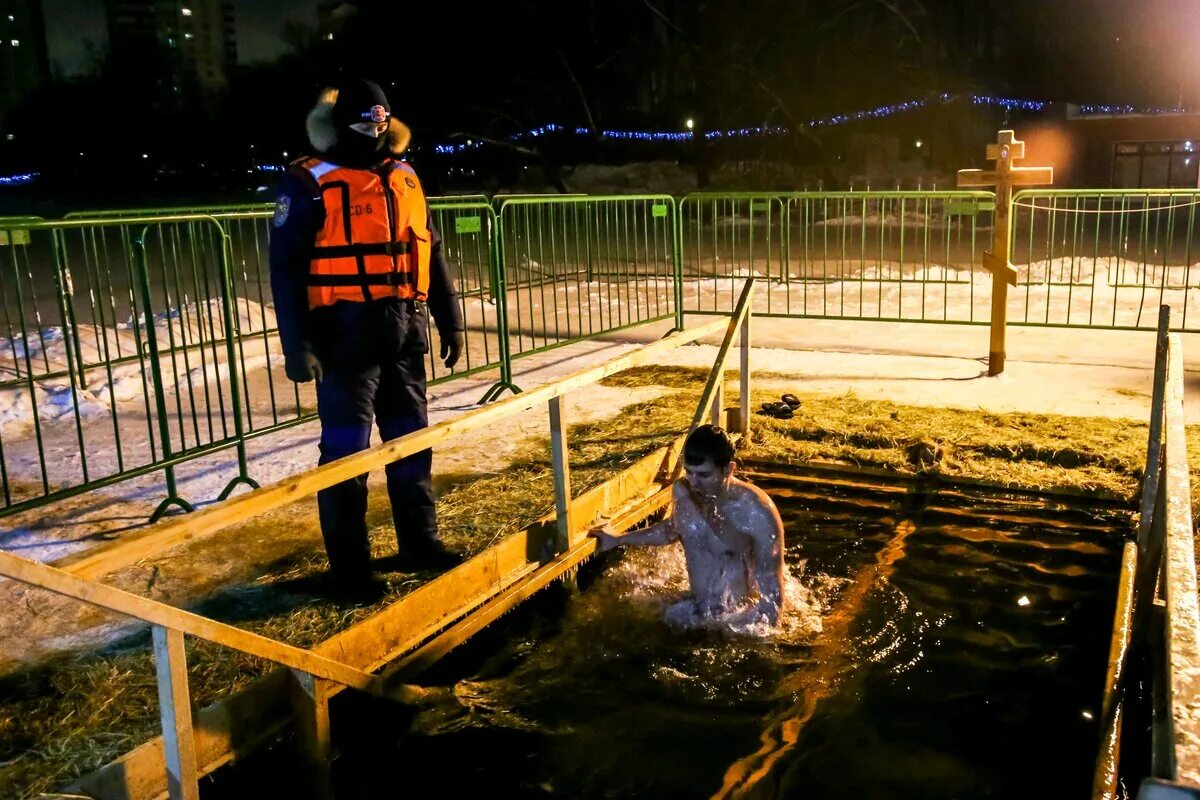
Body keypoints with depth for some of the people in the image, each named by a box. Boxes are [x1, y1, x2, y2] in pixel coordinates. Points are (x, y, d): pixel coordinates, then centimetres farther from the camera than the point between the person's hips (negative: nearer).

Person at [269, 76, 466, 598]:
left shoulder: (403, 178, 11)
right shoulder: (309, 184, -7)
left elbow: (432, 255, 17)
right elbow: (286, 268, -10)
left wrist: (449, 320, 15)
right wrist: (296, 344, -16)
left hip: (405, 335, 6)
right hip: (346, 336, -6)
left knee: (412, 440, 14)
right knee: (346, 449, 1)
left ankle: (420, 541, 29)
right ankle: (349, 563, 13)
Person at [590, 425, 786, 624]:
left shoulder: (757, 513, -25)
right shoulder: (682, 492, -8)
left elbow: (771, 586, -17)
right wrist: (619, 539, 23)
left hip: (740, 618, -5)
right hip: (695, 608, 5)